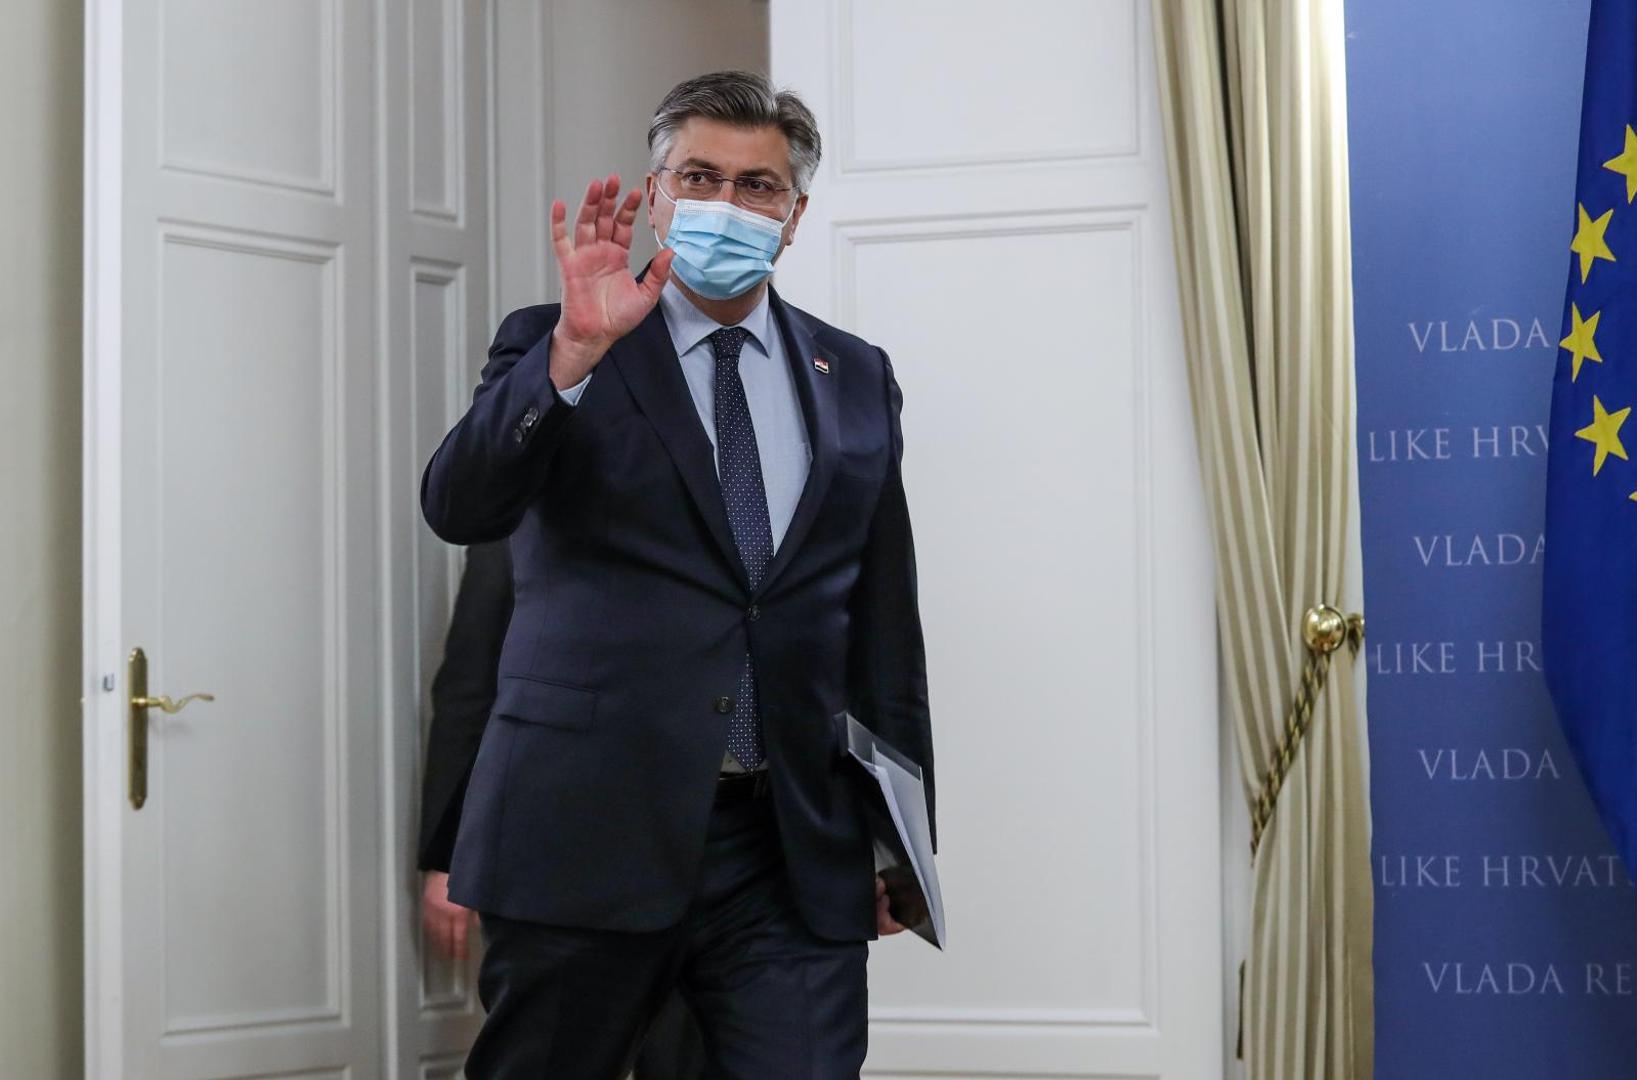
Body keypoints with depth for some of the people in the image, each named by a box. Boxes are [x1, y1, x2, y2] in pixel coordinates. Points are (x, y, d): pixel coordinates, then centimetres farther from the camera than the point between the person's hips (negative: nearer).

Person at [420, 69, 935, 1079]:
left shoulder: (856, 380, 13)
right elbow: (458, 506, -15)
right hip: (589, 836, -2)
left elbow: (885, 620, 15)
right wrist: (571, 356, -28)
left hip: (796, 856, 2)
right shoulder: (551, 348, 3)